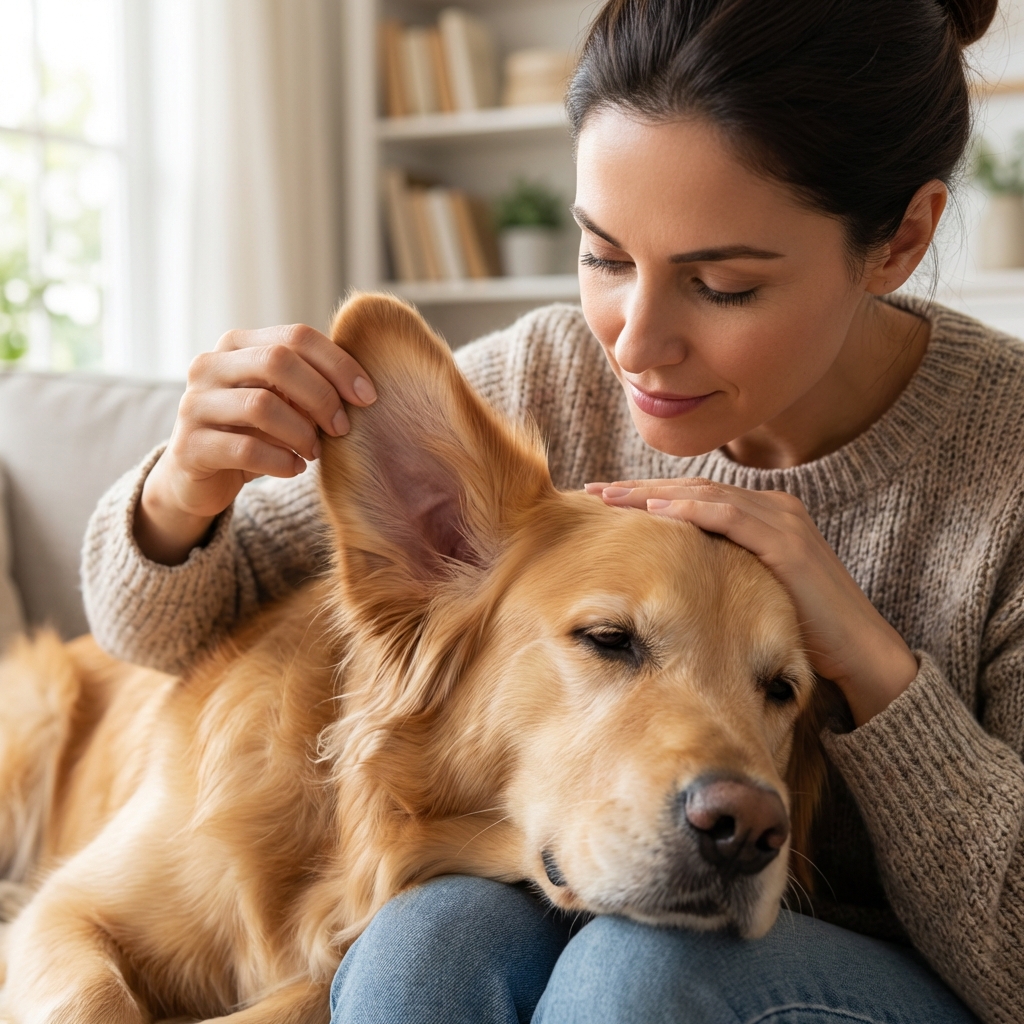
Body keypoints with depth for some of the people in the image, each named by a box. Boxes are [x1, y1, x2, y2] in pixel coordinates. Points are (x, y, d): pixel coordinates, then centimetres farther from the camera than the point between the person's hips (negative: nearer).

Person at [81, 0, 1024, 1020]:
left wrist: (869, 663, -27)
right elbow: (169, 628, -1)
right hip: (584, 919, 1)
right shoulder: (538, 383, -10)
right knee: (429, 939, -32)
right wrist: (184, 495, -24)